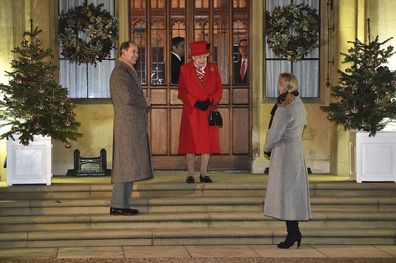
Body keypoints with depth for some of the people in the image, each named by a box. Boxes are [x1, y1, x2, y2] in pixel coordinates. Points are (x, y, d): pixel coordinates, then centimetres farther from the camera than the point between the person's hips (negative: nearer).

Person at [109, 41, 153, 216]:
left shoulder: (128, 71, 20)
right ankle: (118, 205, -6)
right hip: (127, 124, -10)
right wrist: (145, 102, -5)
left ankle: (122, 203, 13)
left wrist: (142, 102, 7)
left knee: (128, 165, 10)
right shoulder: (120, 72, -12)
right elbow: (128, 97, -21)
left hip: (132, 124, 10)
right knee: (125, 164, -9)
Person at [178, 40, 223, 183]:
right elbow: (182, 91, -2)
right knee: (191, 143, 1)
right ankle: (190, 174, 9)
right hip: (191, 112, -2)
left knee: (207, 143, 3)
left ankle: (204, 173, 12)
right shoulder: (185, 69, 0)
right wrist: (195, 103, -14)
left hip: (209, 111, 2)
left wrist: (210, 101, -12)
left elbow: (219, 89, 6)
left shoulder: (213, 68, 6)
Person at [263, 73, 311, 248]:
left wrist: (267, 148, 2)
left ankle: (293, 233, -3)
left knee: (286, 191, -4)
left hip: (284, 152, -9)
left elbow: (275, 134, -17)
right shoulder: (299, 105, 9)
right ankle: (294, 232, 15)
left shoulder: (284, 109, -19)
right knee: (294, 192, 12)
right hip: (297, 149, 9)